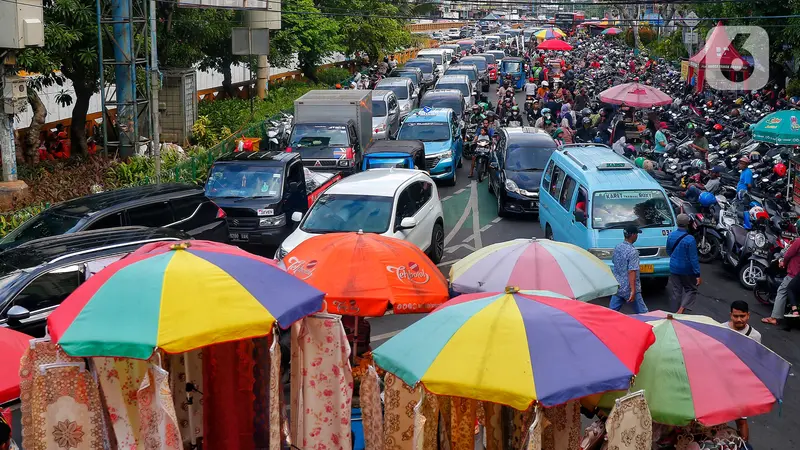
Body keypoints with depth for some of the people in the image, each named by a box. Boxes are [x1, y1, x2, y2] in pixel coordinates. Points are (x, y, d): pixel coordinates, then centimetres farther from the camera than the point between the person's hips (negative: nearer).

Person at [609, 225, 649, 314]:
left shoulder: (617, 247, 3)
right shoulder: (633, 251, -19)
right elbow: (632, 272, -23)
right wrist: (633, 291, -25)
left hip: (617, 286, 7)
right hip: (628, 288, -7)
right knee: (642, 313, 2)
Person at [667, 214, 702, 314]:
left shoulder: (671, 236, -3)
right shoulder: (690, 239, -20)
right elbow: (693, 258, -19)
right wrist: (697, 275, -14)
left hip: (674, 268, 5)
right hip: (687, 269, -5)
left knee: (676, 291, 13)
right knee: (691, 289, 10)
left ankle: (679, 309, 20)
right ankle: (682, 309, -7)